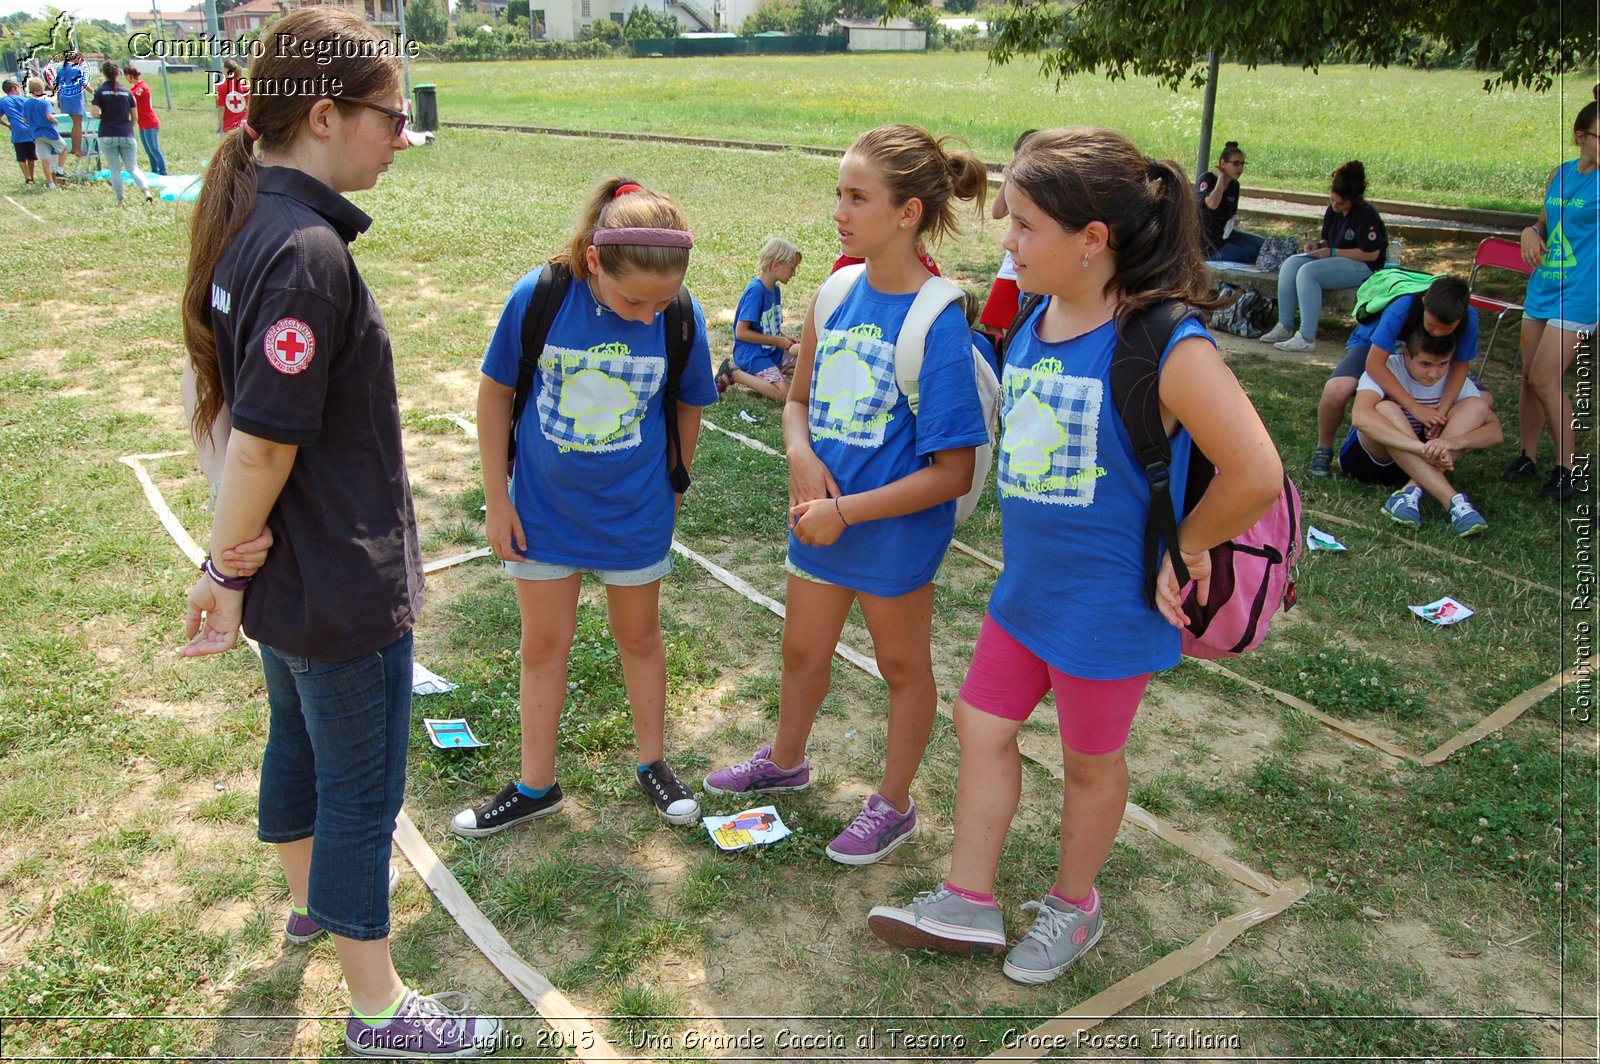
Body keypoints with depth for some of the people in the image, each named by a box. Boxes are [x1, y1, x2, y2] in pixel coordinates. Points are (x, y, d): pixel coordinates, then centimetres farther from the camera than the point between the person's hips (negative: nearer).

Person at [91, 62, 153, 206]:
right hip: (126, 136, 2)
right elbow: (134, 116, 6)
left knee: (115, 169, 7)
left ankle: (120, 200, 8)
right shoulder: (126, 91, 4)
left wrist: (104, 115, 11)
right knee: (133, 167, 3)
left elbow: (95, 114, -12)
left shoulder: (100, 92, -3)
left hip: (108, 136, -1)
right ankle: (146, 191, -21)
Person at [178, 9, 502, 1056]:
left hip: (290, 578, 9)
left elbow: (257, 431, 9)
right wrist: (229, 572, -12)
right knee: (362, 792, 7)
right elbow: (262, 445, -26)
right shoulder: (309, 252, -26)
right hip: (342, 590, -9)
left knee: (298, 741, 28)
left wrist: (237, 565, 16)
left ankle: (311, 897, 54)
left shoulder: (251, 224, 3)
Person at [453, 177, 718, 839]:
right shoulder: (537, 296, -20)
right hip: (543, 511, 0)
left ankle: (652, 764, 38)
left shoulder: (681, 318, -17)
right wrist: (496, 499, -4)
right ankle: (536, 786, 32)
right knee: (544, 644, 14)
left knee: (639, 637, 18)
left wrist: (671, 488, 10)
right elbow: (495, 392, -7)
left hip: (634, 514, 0)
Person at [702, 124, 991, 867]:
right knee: (803, 651, 24)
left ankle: (893, 804, 39)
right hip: (820, 518, 6)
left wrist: (845, 511, -21)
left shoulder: (938, 322, -23)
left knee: (902, 665, 17)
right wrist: (801, 452, -12)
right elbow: (799, 399, 9)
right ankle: (785, 761, 52)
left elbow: (952, 472, -22)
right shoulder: (836, 293, -4)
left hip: (894, 533, -6)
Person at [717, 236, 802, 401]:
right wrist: (777, 341, -15)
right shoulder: (755, 291, -17)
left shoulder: (775, 289, 9)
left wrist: (784, 338, -2)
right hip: (751, 353, -9)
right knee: (783, 393, -23)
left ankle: (757, 373, 6)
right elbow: (741, 332, -20)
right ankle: (733, 373, -8)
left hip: (772, 350, 9)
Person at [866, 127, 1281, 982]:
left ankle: (1073, 904, 40)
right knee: (981, 725, 14)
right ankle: (967, 905, 32)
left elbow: (1254, 476, -26)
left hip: (1107, 604, -7)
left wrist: (1181, 550, -13)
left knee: (1091, 758, 14)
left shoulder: (1165, 345, -25)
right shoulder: (1031, 323, -2)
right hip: (1027, 586, 7)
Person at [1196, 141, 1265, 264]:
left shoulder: (1234, 185, 7)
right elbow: (1212, 204, -38)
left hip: (1225, 233, 8)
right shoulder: (1206, 179, -15)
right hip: (1207, 244, -8)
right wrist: (1221, 177, -25)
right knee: (1253, 255, -16)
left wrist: (1235, 219, -1)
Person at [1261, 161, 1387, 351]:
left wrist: (1332, 252, -20)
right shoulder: (1332, 211, 7)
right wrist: (1319, 245, -4)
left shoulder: (1366, 216, -17)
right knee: (1290, 264, -10)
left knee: (1308, 271, -29)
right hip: (1335, 259, 9)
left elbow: (1371, 254, -19)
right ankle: (1284, 326, -11)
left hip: (1363, 267, -9)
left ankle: (1307, 338, -33)